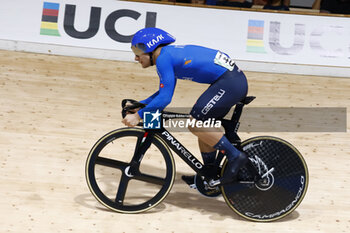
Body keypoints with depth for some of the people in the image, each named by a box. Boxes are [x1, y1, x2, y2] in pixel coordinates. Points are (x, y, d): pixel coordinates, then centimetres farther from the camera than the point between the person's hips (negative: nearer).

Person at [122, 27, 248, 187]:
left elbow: (165, 98, -17)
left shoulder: (163, 58, -12)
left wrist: (138, 115, -10)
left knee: (195, 124, -11)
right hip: (236, 80, 10)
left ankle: (235, 157, -4)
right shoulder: (170, 53, 18)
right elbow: (164, 92, 27)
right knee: (202, 125, 15)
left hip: (230, 82, -10)